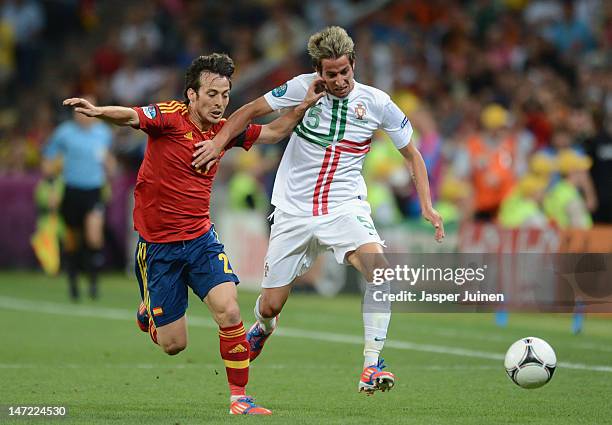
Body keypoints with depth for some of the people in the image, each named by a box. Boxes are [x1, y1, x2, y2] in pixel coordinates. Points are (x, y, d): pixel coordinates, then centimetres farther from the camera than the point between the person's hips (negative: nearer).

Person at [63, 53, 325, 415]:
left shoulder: (225, 129, 2)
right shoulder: (171, 117, -15)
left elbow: (274, 132, 17)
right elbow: (132, 116, -34)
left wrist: (304, 106, 1)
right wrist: (100, 111, -55)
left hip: (201, 238, 4)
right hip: (158, 245, -4)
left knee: (229, 310, -17)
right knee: (173, 344, 1)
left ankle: (239, 398, -4)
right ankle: (149, 311, 38)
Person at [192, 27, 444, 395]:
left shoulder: (377, 103, -5)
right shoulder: (303, 88, -6)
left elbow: (412, 154, 5)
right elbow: (251, 111, 5)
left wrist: (427, 207, -6)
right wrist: (220, 140, -11)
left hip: (345, 207, -1)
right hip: (294, 210, 1)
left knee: (380, 268, -31)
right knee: (270, 306, 4)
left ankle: (372, 365, -26)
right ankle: (263, 328, 44)